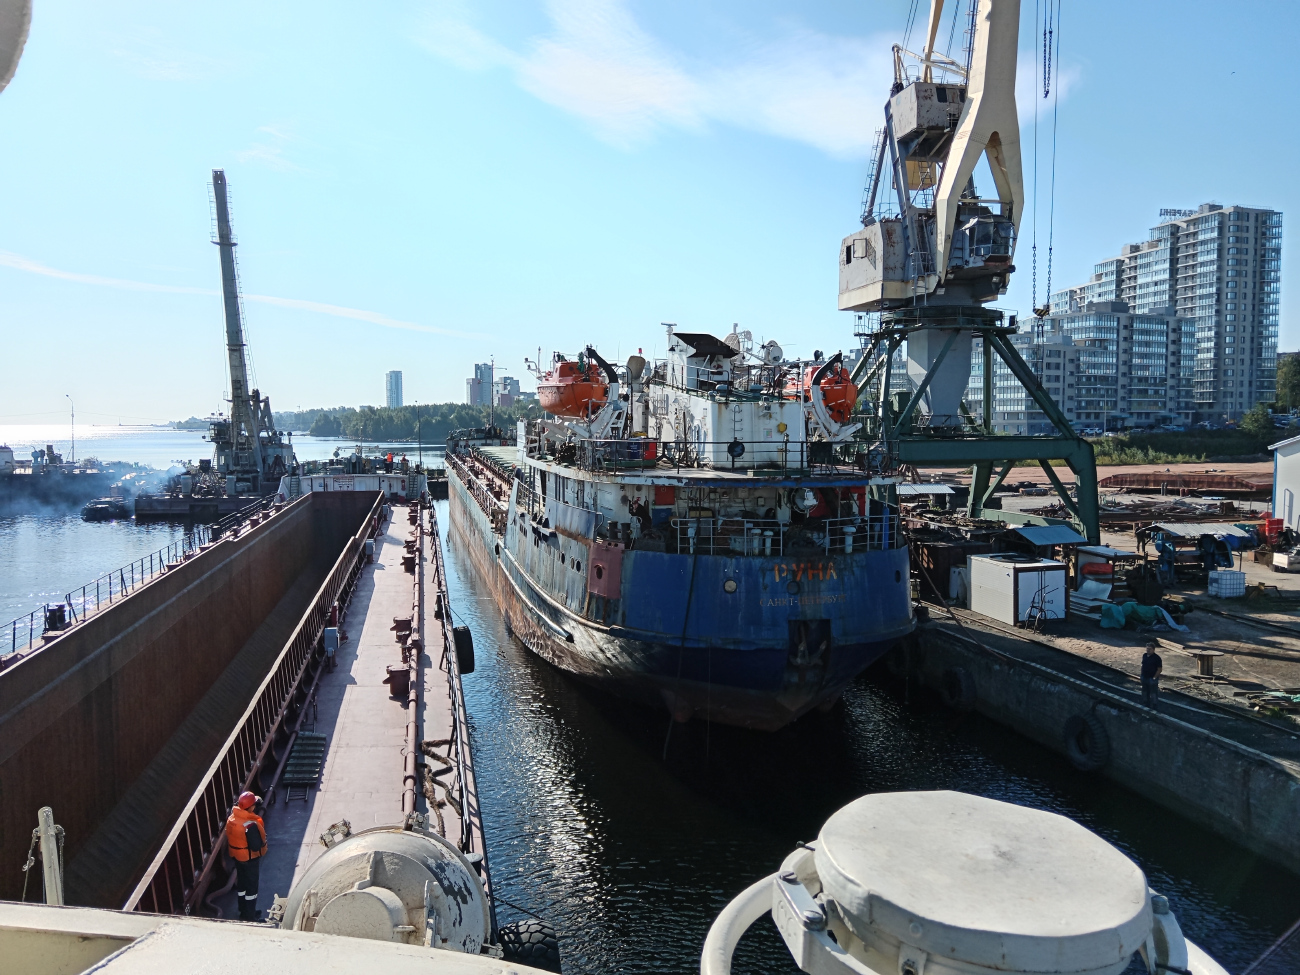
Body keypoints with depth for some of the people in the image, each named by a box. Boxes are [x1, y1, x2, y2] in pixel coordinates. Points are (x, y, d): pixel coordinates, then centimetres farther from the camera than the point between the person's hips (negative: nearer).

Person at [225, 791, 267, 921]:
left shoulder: (232, 818, -8)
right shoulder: (251, 825, -32)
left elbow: (230, 836, 6)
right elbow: (256, 846, -27)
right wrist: (263, 840, -11)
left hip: (237, 856, 8)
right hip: (250, 858, -8)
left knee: (241, 883, 22)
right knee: (251, 886, 7)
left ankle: (244, 912, 37)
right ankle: (250, 917, 18)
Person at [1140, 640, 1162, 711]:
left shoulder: (1156, 657, -16)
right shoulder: (1144, 655, 5)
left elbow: (1160, 669, -14)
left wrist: (1154, 678, -14)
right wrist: (1142, 675, 9)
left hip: (1152, 679, -7)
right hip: (1144, 678, 7)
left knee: (1154, 695, 1)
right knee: (1145, 694, 18)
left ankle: (1155, 710, 10)